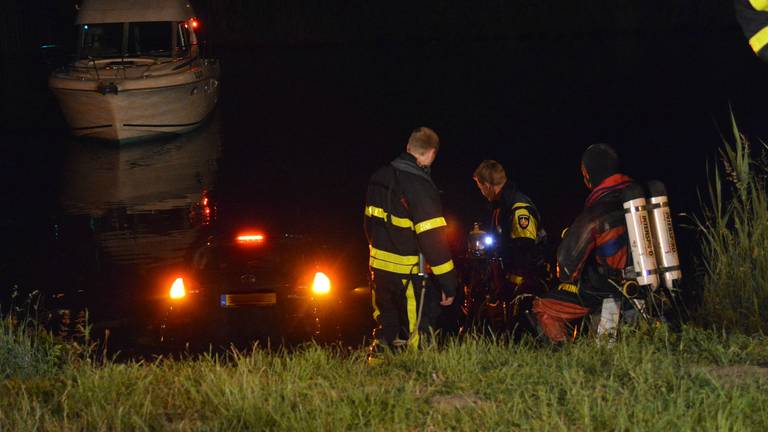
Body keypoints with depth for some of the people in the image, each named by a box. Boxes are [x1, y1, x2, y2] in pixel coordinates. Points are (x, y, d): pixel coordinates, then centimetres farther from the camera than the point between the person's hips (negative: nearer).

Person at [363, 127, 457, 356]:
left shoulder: (379, 177, 7)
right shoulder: (419, 186, -20)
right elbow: (432, 239, -22)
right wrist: (448, 283, -18)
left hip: (379, 267, 8)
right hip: (408, 274, -8)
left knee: (385, 327, 19)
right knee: (411, 337, 0)